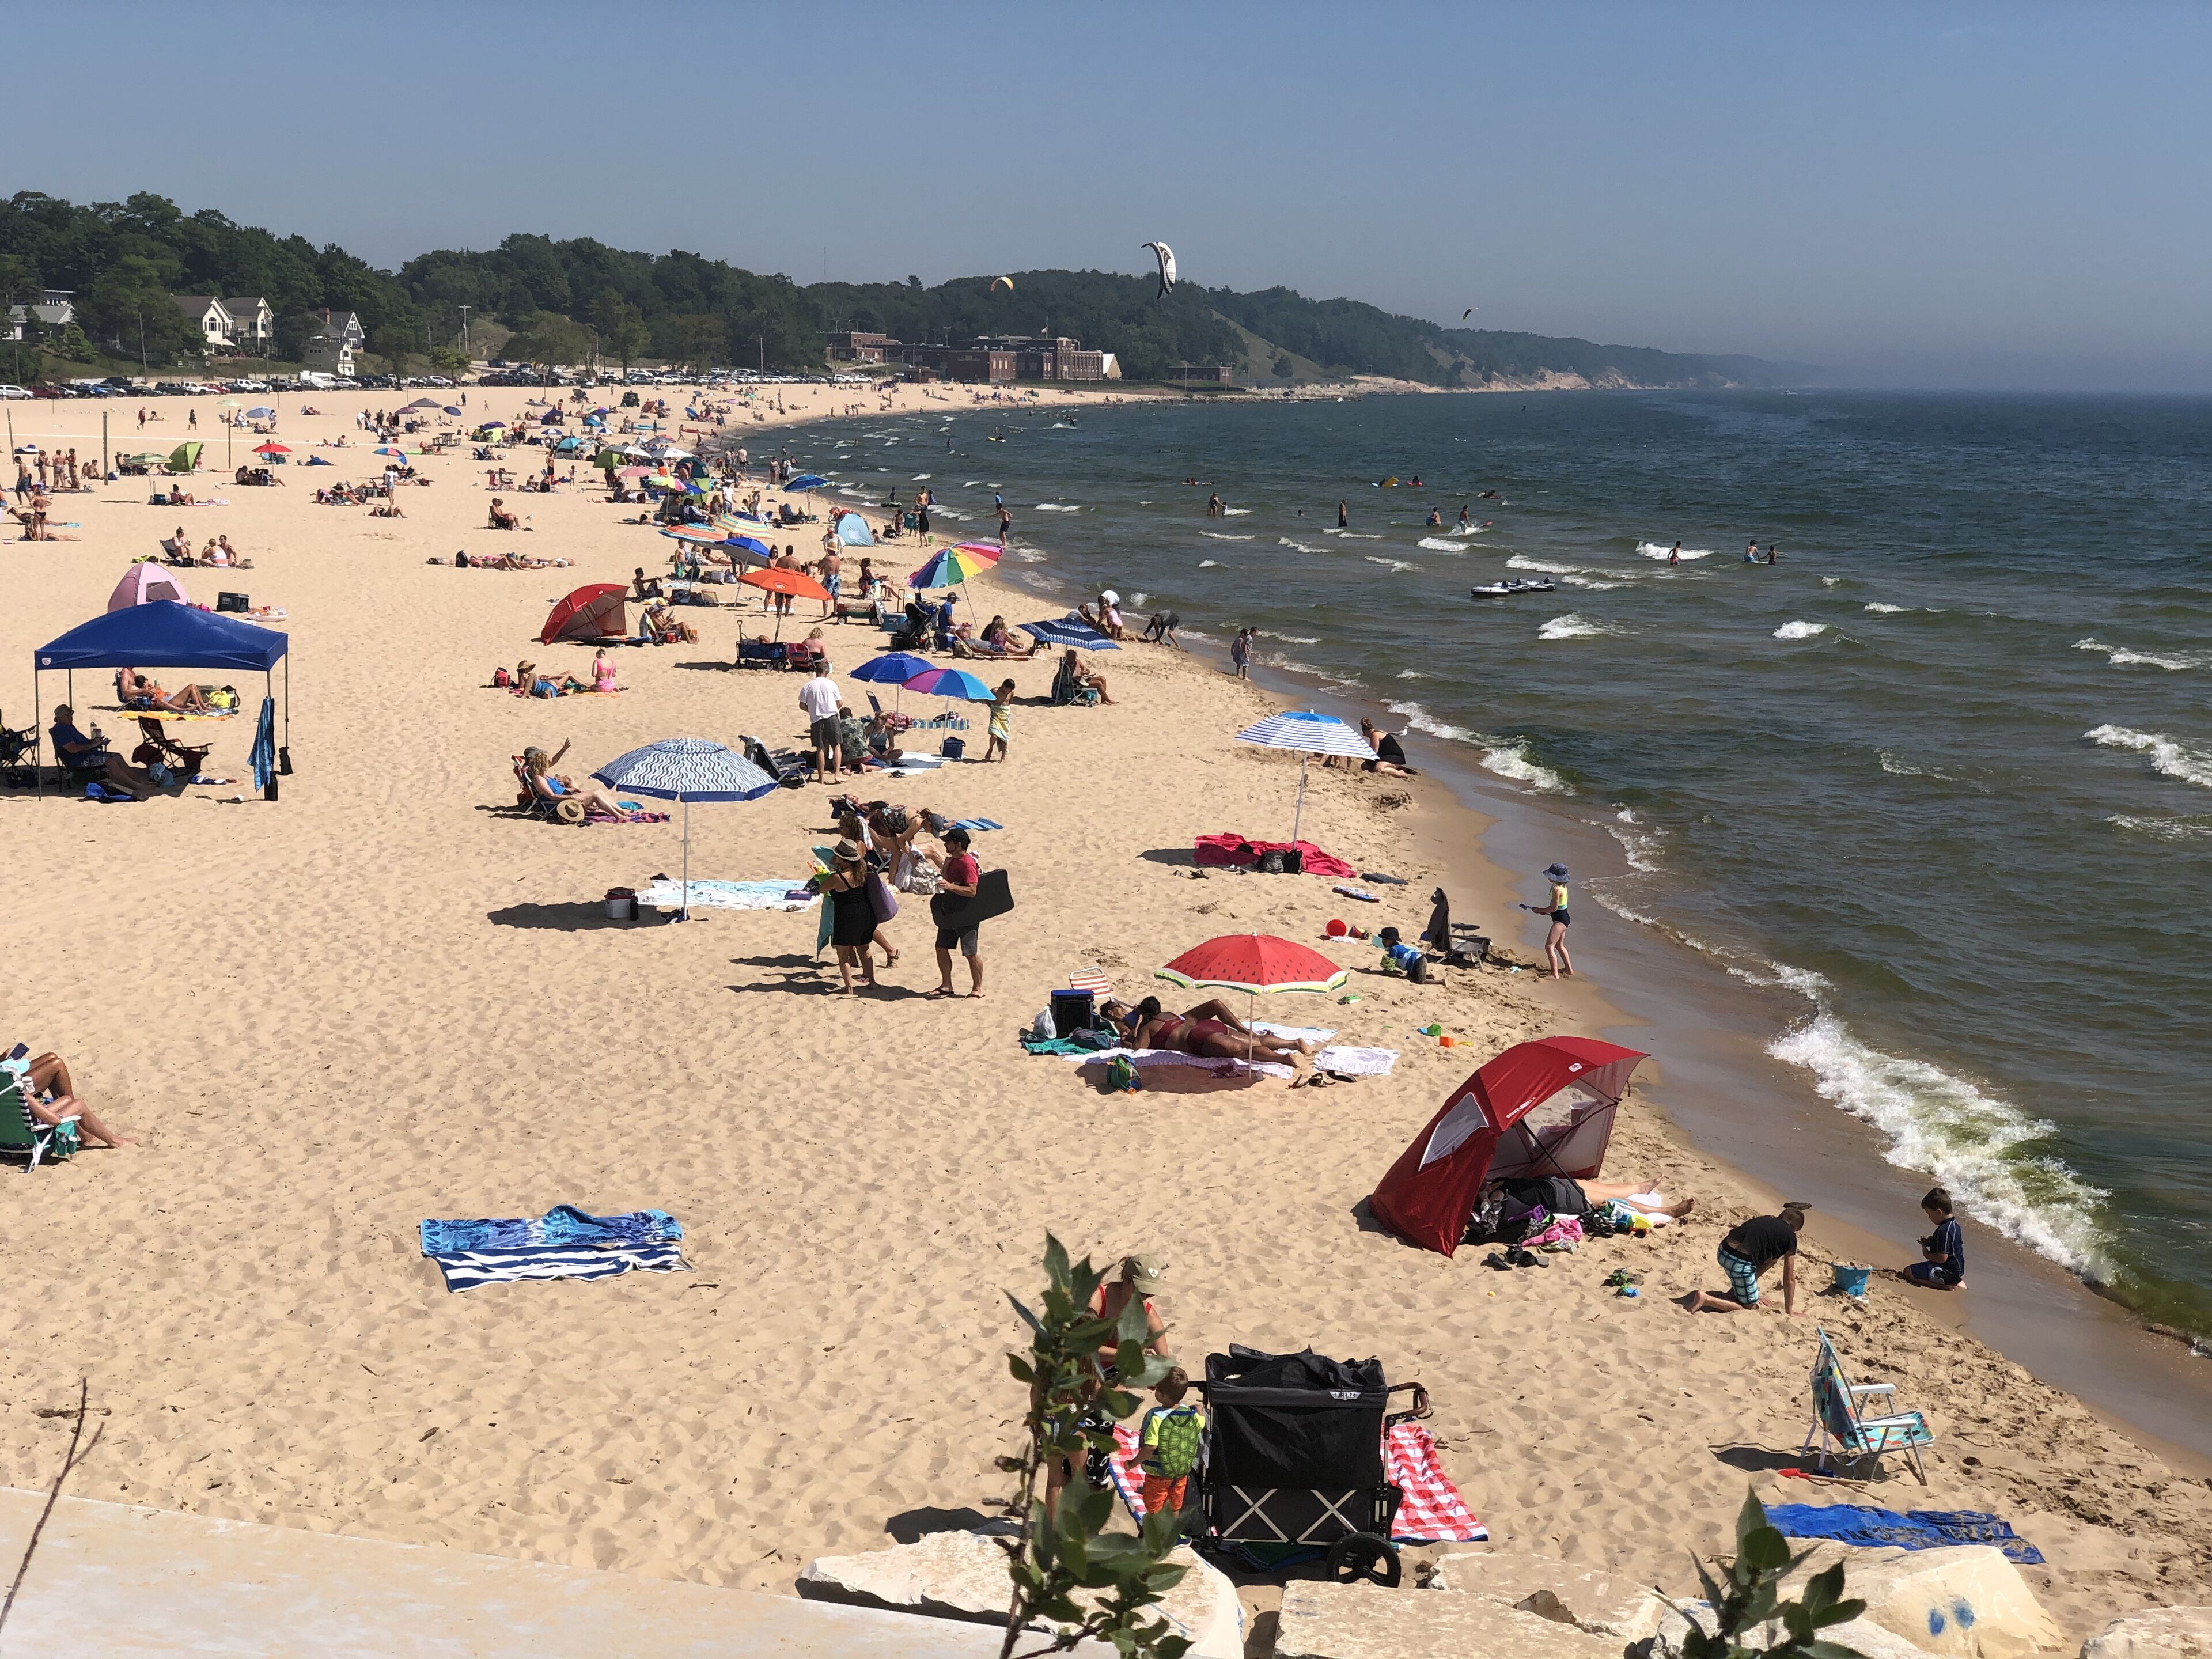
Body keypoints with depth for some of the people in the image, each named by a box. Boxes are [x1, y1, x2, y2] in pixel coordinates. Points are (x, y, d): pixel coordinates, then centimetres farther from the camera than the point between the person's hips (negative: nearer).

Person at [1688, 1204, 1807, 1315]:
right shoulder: (1790, 1236, 6)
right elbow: (1789, 1280, 10)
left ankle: (1733, 1294, 23)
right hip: (1740, 1263, -8)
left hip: (1723, 1252, 8)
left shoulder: (1765, 1220, 24)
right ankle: (1706, 1299, -8)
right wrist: (1789, 1312, 19)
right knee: (1750, 1307, 13)